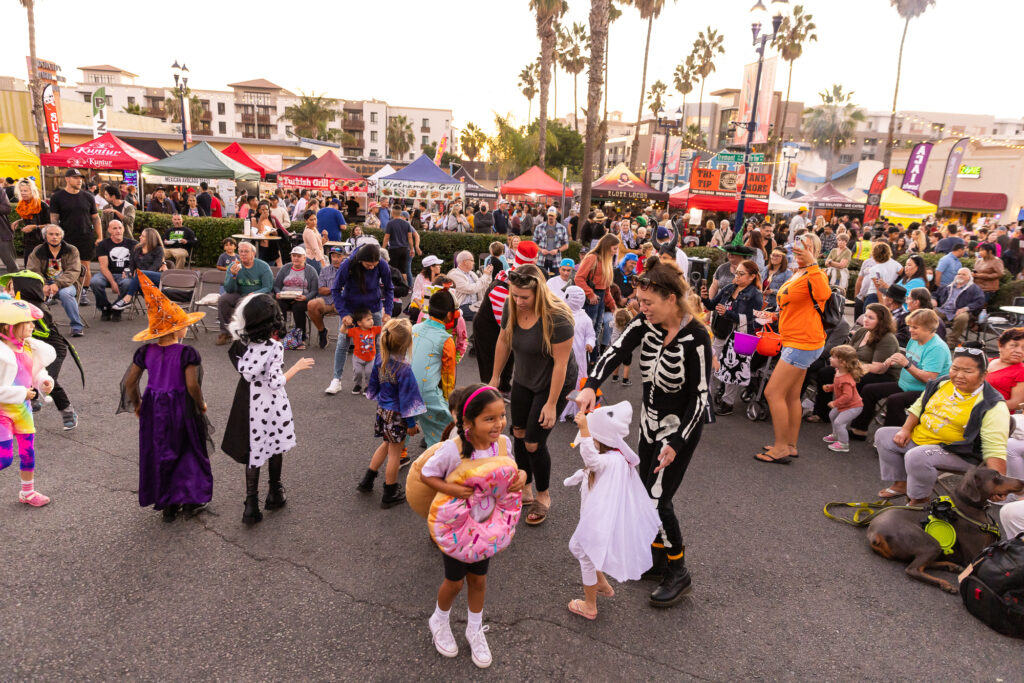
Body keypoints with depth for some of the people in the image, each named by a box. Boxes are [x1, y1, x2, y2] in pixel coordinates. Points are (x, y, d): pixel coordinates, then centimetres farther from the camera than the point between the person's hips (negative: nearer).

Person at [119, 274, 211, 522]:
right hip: (180, 408, -4)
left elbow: (129, 382, 0)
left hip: (154, 408, 4)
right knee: (189, 452, 15)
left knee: (159, 453, 16)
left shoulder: (146, 352, -3)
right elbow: (192, 385, -21)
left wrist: (137, 405, 15)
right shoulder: (187, 353, -17)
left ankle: (168, 504, 25)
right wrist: (201, 404, -4)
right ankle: (191, 499, 21)